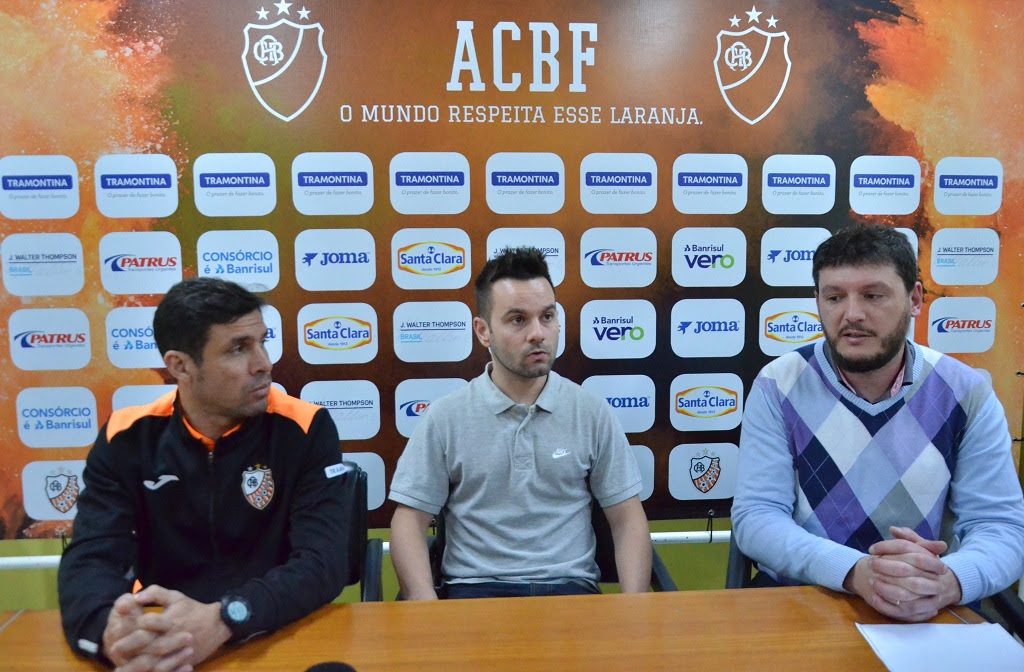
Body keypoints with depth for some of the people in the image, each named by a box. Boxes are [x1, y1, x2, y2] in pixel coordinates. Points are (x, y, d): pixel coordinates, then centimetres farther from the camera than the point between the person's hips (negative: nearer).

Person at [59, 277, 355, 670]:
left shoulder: (305, 429, -10)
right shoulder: (126, 438, -2)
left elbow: (323, 560, -17)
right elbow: (89, 559, -10)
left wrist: (222, 619, -33)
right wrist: (111, 630, -32)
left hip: (280, 635, -1)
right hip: (161, 637, 1)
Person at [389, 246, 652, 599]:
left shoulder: (592, 412, 3)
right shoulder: (445, 417, 1)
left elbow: (628, 520, 4)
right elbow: (409, 523, 0)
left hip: (570, 587, 2)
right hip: (475, 588, -1)